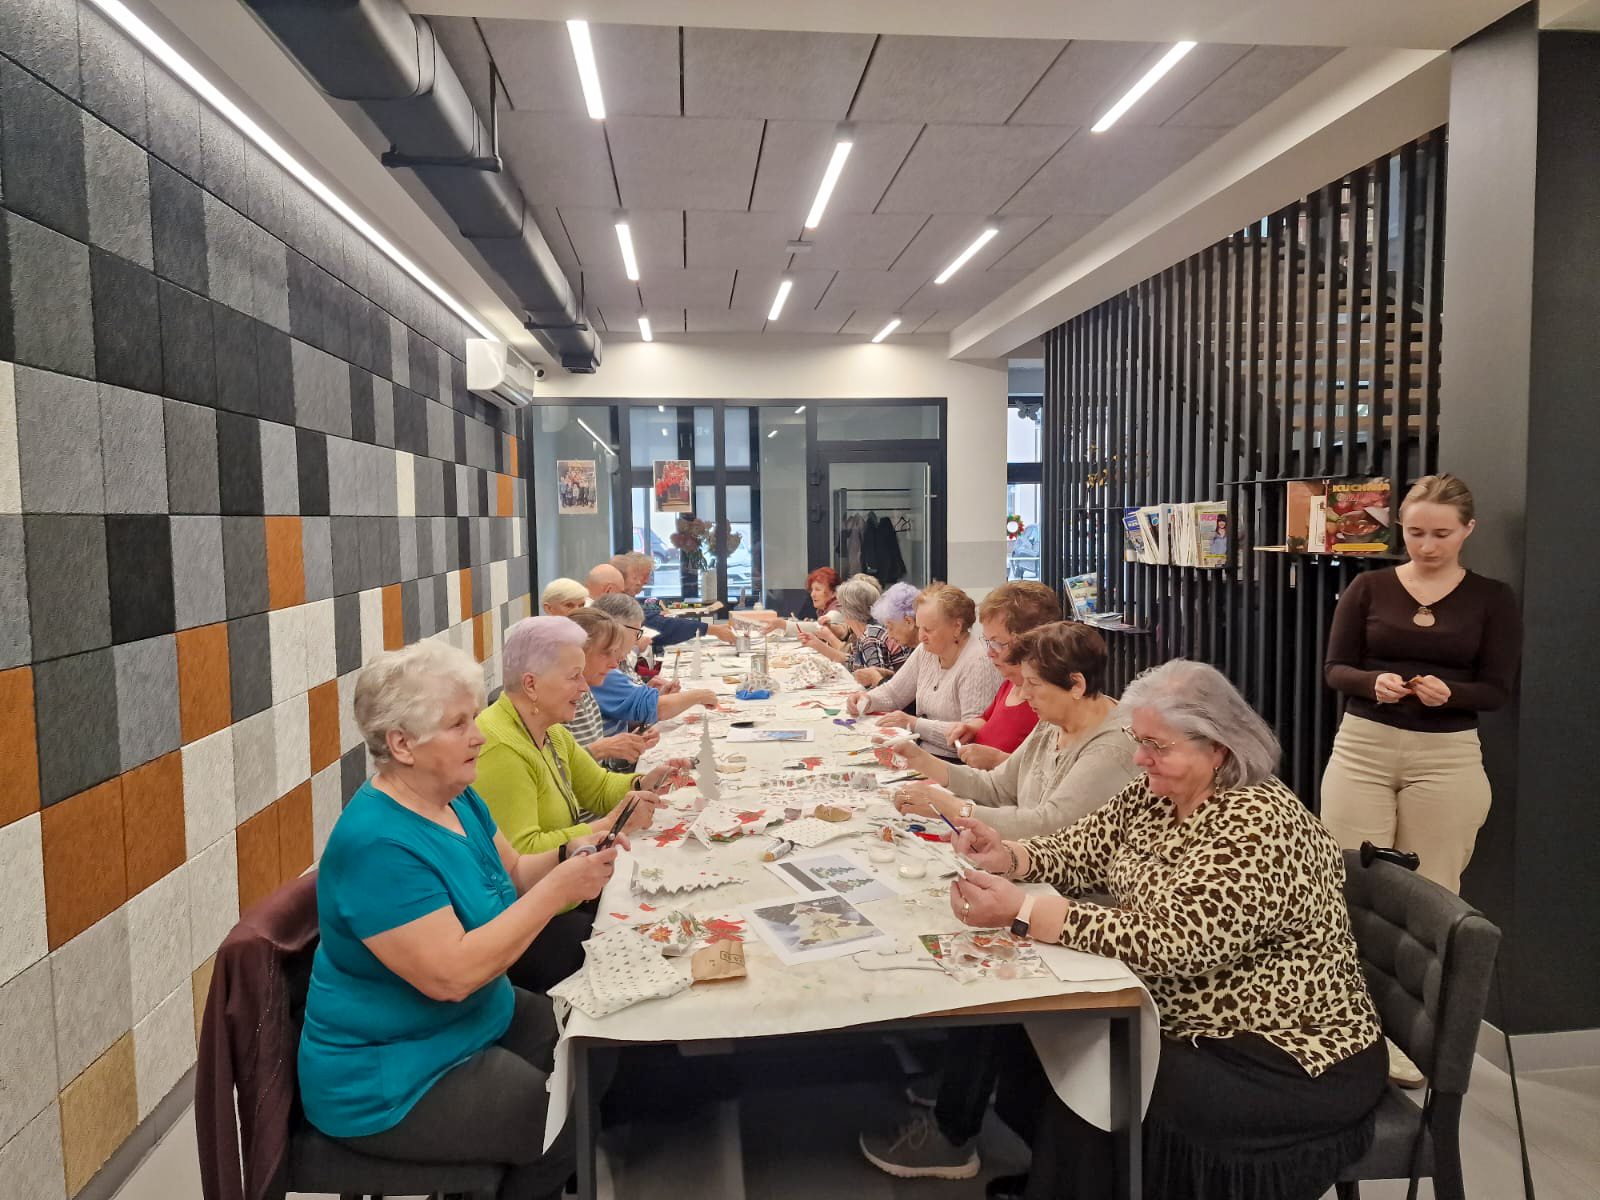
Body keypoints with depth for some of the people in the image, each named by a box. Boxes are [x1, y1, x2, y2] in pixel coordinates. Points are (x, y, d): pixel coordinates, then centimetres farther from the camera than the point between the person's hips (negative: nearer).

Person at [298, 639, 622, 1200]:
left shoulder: (458, 799, -1)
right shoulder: (377, 845, -29)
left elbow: (510, 876, 9)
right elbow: (451, 975, -33)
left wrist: (568, 857, -11)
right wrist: (557, 890, -31)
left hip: (475, 1021, 9)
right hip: (389, 1082, -9)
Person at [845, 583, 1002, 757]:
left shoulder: (978, 663, -17)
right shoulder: (925, 651, 8)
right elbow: (893, 692, 19)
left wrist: (915, 724, -24)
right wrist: (868, 699, -3)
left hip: (955, 762, -8)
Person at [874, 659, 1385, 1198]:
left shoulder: (1258, 824, -26)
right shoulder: (1157, 793, 0)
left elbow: (1170, 942, -34)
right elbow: (1081, 850, 6)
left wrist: (1022, 911, -36)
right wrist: (1008, 857, -15)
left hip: (1284, 1062, -8)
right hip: (1183, 1022, 8)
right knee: (1034, 1041, -2)